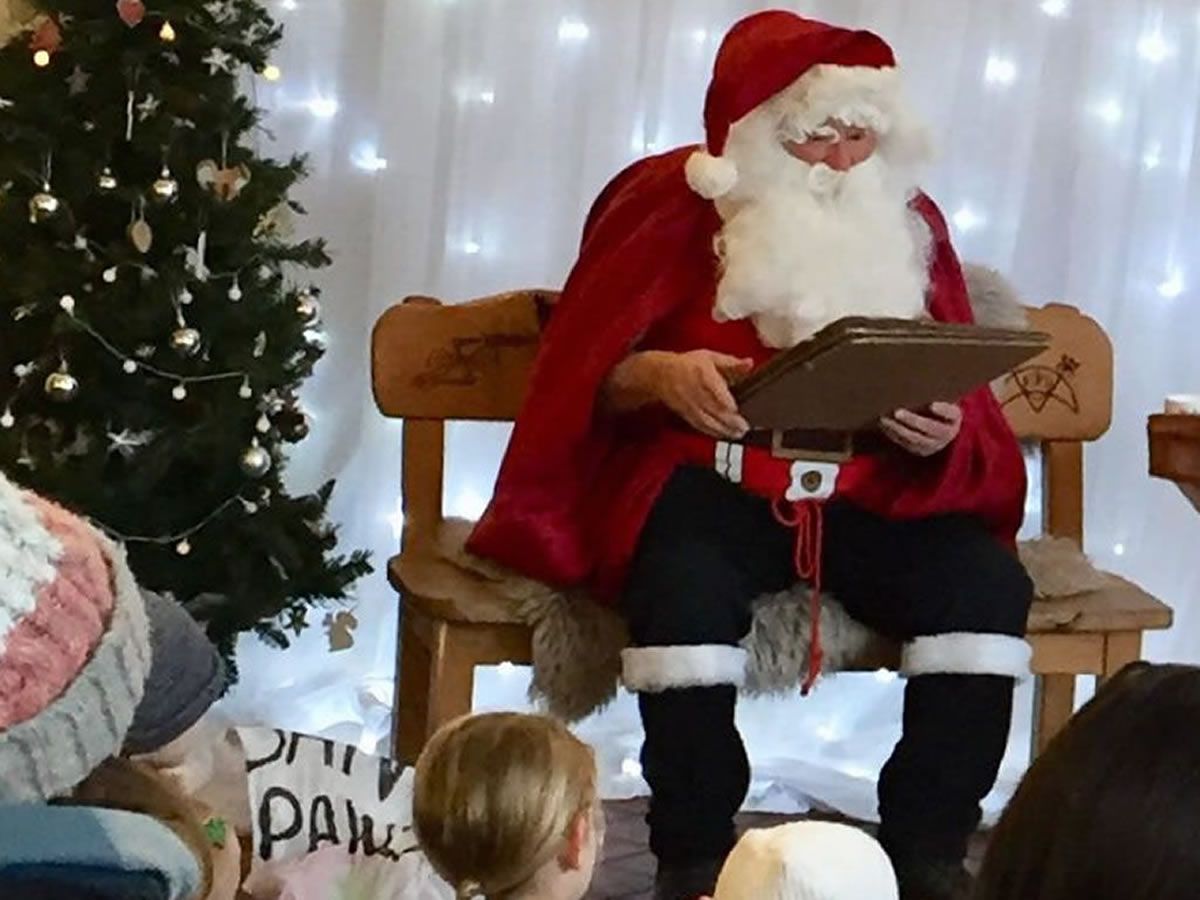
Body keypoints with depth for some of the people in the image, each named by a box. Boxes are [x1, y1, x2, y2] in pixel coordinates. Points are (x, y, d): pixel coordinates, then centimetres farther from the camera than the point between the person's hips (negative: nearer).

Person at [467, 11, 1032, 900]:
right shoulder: (674, 201, -2)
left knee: (986, 582, -24)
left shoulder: (910, 221, 8)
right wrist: (663, 376, -26)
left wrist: (943, 432, -16)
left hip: (870, 489, 3)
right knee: (687, 586, -36)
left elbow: (959, 400, 8)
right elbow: (585, 375, -4)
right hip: (710, 479, -3)